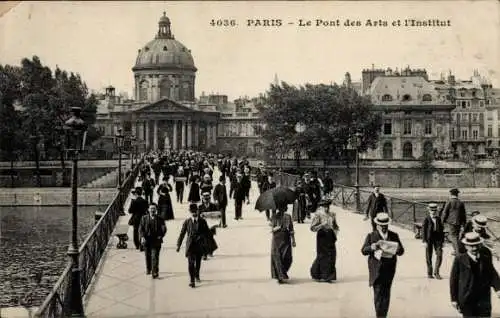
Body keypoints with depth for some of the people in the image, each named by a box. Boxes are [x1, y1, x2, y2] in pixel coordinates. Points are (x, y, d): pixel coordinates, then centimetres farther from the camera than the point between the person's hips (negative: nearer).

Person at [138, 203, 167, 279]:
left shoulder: (160, 219, 3)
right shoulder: (144, 218, 6)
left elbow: (164, 229, 2)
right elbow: (140, 228, 1)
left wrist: (160, 236, -13)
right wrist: (142, 237, -14)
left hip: (156, 241, -2)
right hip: (146, 241, 2)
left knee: (155, 257, -9)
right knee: (147, 256, 14)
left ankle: (155, 272, -5)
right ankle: (148, 269, 35)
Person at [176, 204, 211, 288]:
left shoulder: (202, 221, 0)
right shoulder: (187, 222, -2)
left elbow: (207, 231, 4)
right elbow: (182, 234, 1)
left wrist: (200, 236, -13)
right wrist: (178, 245, 0)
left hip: (199, 245, 2)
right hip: (190, 245, -2)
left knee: (198, 262, 16)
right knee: (191, 263, -10)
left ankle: (197, 275, 41)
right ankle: (192, 280, -6)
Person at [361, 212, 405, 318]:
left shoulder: (394, 236, 9)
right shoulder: (371, 236, 3)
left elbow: (401, 251, 6)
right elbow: (364, 251, -4)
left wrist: (395, 249, -17)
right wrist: (374, 246, -19)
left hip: (389, 269, 2)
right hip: (376, 268, -2)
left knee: (386, 293, 7)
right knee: (378, 293, -7)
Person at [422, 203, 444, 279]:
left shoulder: (439, 219, 8)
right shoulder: (426, 220, -3)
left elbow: (442, 230, 12)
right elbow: (423, 230, -6)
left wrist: (442, 240, 9)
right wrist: (424, 241, -12)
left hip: (437, 239, 3)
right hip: (429, 239, -3)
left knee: (439, 255, -8)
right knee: (429, 257, 5)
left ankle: (436, 272, 2)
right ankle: (429, 273, 17)